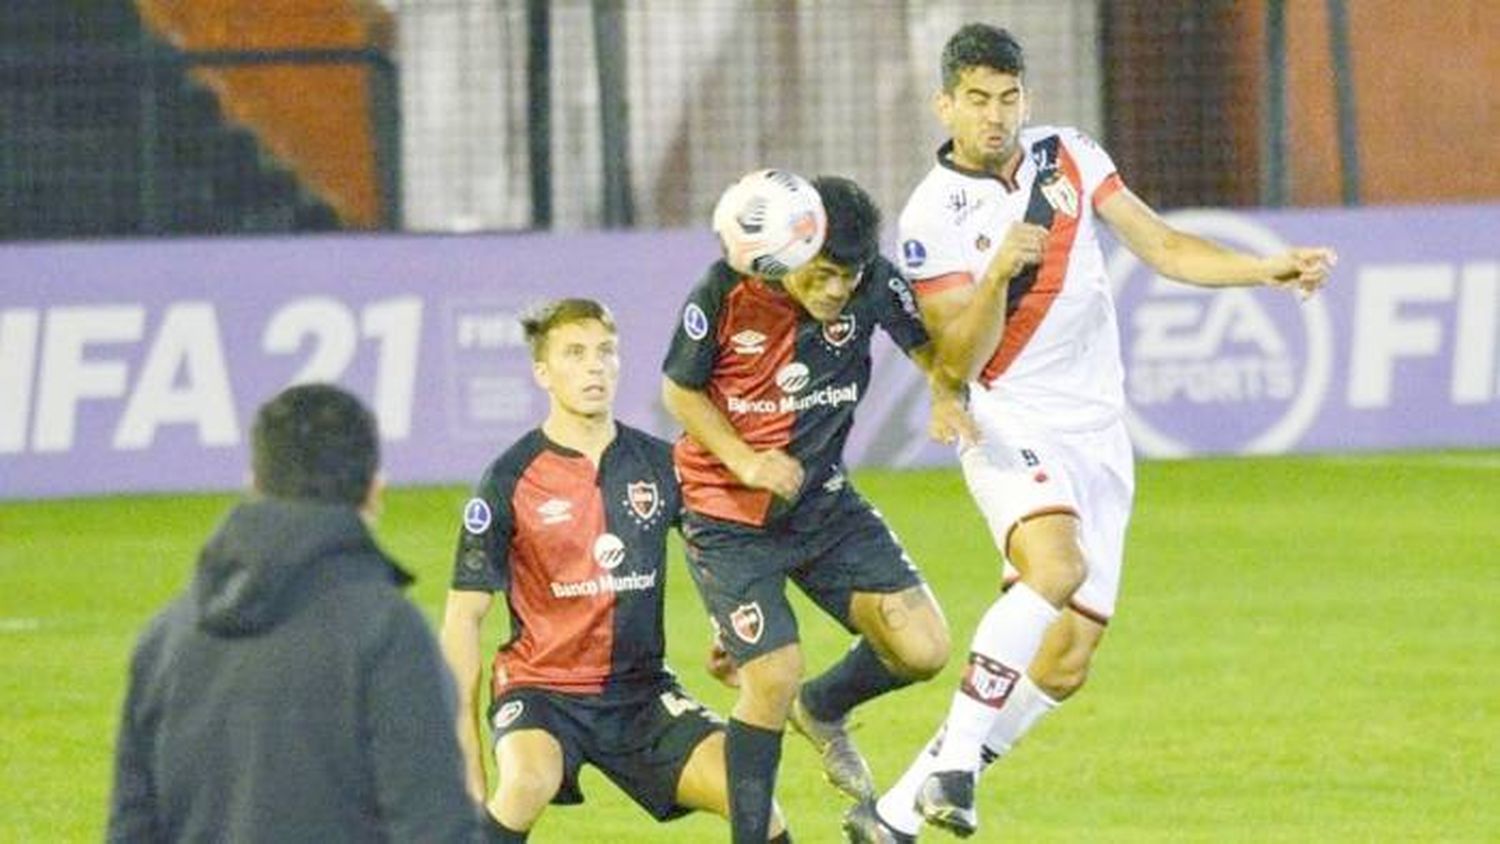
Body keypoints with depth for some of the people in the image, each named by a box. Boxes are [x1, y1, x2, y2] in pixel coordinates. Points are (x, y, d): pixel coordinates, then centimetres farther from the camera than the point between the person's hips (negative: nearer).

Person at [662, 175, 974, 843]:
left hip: (823, 502, 4)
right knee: (772, 678, -16)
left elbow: (927, 342, 4)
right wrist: (746, 462, -18)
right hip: (727, 518, -4)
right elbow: (680, 390, -6)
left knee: (922, 647, -7)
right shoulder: (727, 292, -19)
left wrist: (946, 394, -18)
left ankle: (824, 709, 24)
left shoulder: (872, 282, -13)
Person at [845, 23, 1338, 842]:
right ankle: (954, 765, -29)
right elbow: (959, 360, -13)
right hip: (1011, 427, -5)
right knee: (1056, 566, -36)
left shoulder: (1068, 156, 5)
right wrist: (1000, 270, -28)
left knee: (1066, 663, 0)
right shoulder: (933, 218, -9)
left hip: (1097, 435, 5)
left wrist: (1270, 269, -7)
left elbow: (1163, 248, 6)